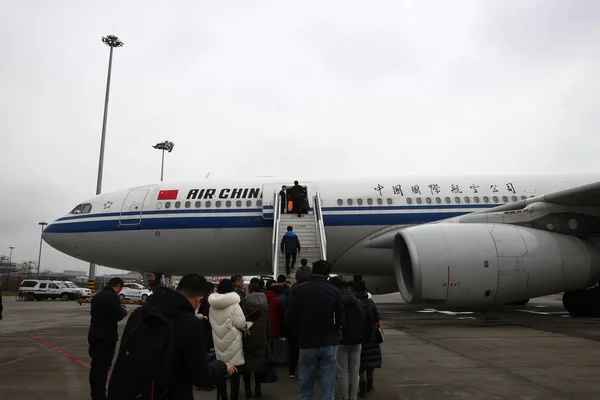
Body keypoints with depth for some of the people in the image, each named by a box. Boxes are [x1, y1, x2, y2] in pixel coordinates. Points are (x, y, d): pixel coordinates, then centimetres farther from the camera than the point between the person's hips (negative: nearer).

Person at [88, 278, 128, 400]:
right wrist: (124, 311, 1)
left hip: (94, 335, 9)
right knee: (102, 368, -3)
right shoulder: (113, 296, -16)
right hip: (106, 337, -9)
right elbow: (117, 316, -19)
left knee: (95, 367, 17)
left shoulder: (97, 295, 14)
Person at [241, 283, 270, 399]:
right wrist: (268, 337, 14)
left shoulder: (246, 302, -5)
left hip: (248, 336, -3)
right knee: (259, 360, 7)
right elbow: (268, 321, 10)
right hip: (262, 336, 3)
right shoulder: (265, 303, 8)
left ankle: (248, 389, 9)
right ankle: (257, 389, 10)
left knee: (248, 360, 7)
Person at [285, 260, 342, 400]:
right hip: (329, 344, 0)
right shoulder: (334, 292, -4)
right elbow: (340, 320, -1)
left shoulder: (298, 290, -5)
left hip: (307, 344, 0)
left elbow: (290, 319, -5)